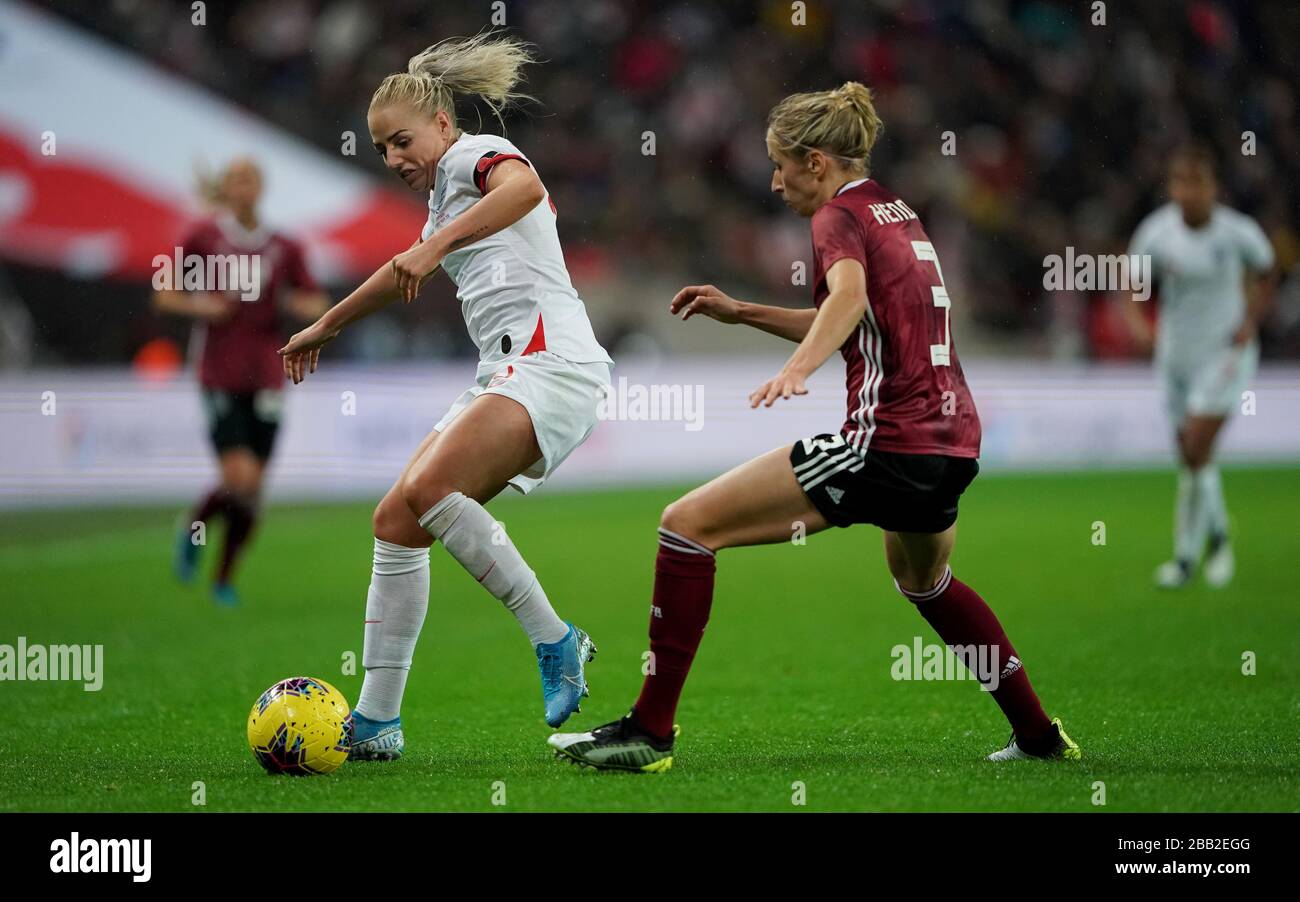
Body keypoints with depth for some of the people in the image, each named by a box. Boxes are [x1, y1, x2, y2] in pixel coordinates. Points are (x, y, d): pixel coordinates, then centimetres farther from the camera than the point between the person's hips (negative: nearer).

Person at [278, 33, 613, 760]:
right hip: (505, 373, 10)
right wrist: (325, 328, 61)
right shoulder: (445, 199, 29)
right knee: (396, 521, 2)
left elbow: (525, 186, -25)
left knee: (427, 489, -29)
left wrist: (435, 246, -33)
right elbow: (401, 278, 49)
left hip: (550, 361, -10)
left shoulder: (474, 154, 1)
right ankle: (377, 722, 3)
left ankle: (554, 640, -23)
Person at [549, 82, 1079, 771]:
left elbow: (849, 295, -29)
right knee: (921, 576, 39)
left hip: (887, 444, -9)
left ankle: (650, 730, -11)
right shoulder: (895, 211, 20)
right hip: (955, 439, 9)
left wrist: (796, 369, -47)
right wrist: (742, 313, 29)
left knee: (687, 523, -7)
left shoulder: (840, 215, -6)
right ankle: (1039, 734, 40)